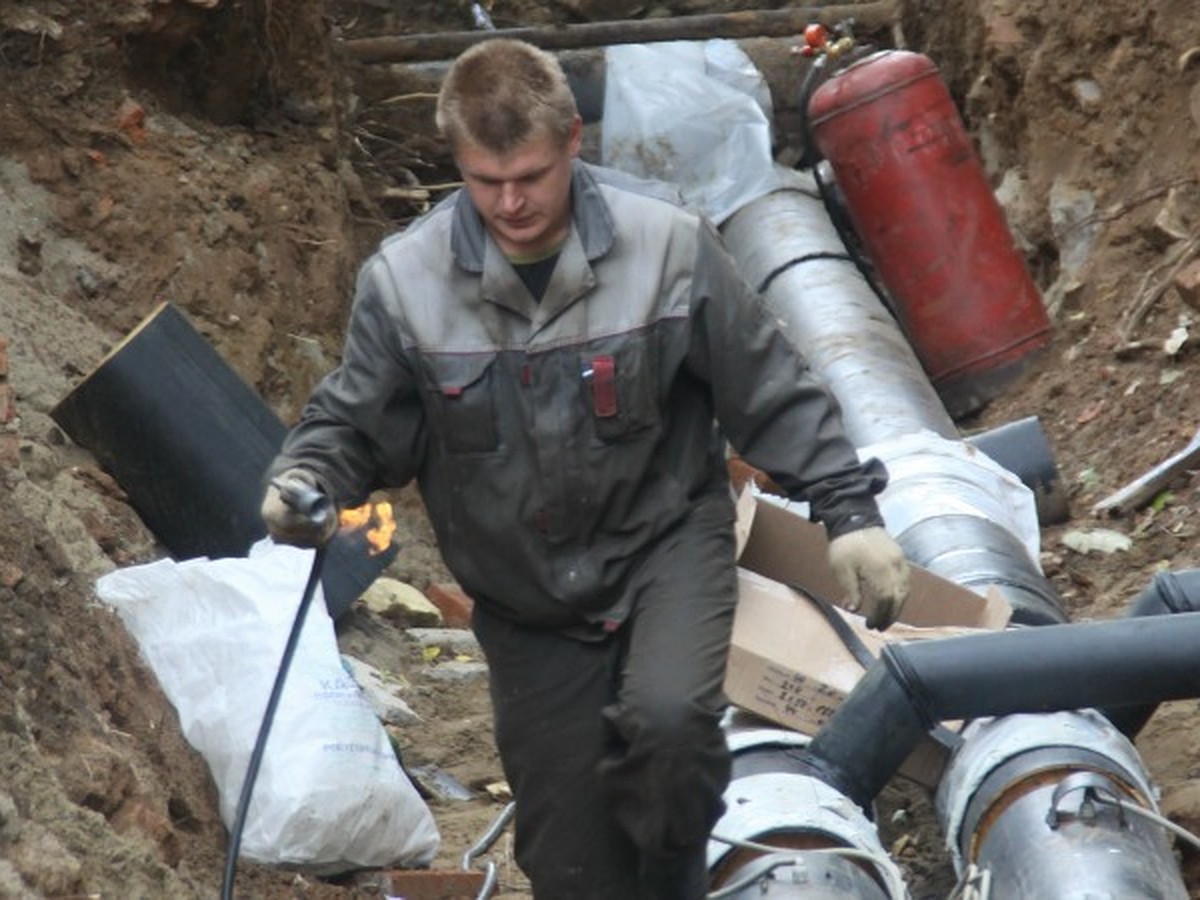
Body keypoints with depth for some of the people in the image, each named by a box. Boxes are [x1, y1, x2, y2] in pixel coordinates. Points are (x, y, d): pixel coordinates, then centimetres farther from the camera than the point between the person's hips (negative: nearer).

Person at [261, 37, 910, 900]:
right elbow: (354, 423, -1)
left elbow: (772, 392, -6)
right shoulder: (404, 279, -14)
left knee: (668, 717, -31)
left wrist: (850, 510, -7)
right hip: (526, 594, 2)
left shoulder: (668, 243, -16)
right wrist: (304, 481, -22)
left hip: (666, 538, -2)